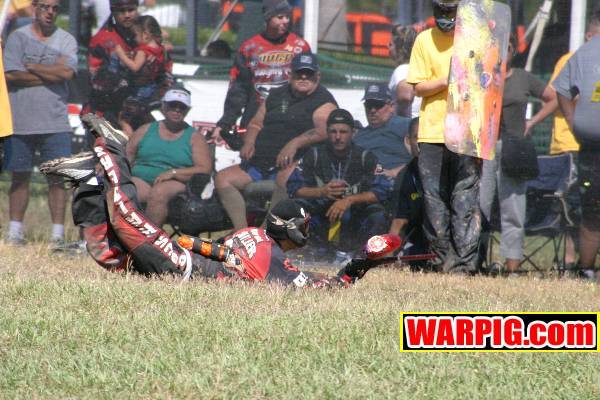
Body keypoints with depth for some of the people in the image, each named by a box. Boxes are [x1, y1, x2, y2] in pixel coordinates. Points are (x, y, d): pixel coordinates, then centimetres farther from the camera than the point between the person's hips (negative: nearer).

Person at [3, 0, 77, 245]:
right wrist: (51, 75, -9)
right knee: (20, 177, 6)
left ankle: (58, 233, 2)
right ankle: (15, 231, 12)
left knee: (57, 178, -2)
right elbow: (11, 75, -11)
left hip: (55, 123, 0)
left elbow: (67, 72, -12)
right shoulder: (18, 38, 3)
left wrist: (30, 66, -8)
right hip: (20, 121, 0)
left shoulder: (66, 40, 6)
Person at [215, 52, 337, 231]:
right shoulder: (277, 95, 23)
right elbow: (256, 124, 27)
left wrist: (295, 143, -29)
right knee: (222, 178, -9)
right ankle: (241, 230, -24)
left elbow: (324, 130, -16)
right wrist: (249, 143, 5)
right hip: (259, 163, 7)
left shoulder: (323, 101, 1)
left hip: (290, 164, -7)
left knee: (285, 177, -41)